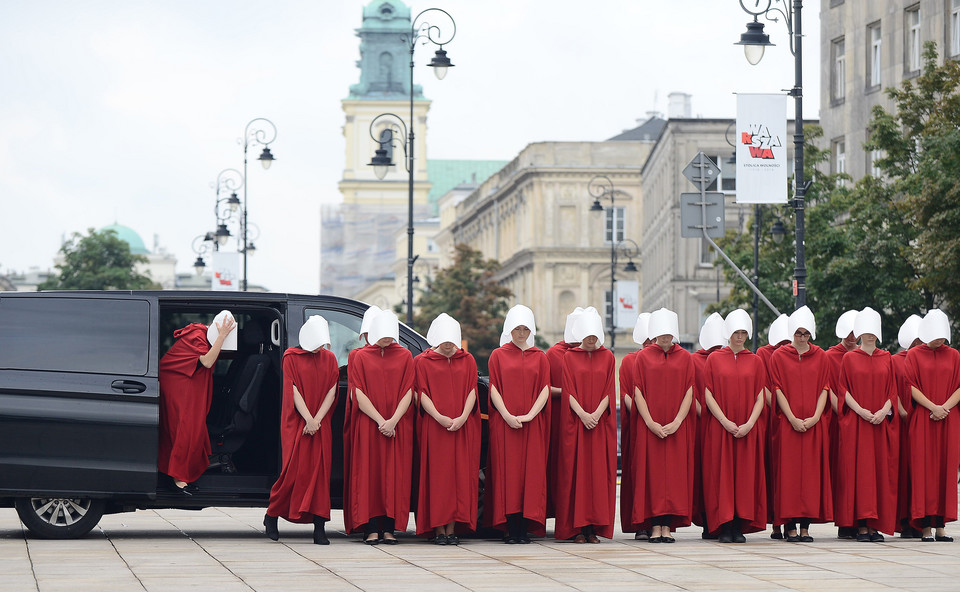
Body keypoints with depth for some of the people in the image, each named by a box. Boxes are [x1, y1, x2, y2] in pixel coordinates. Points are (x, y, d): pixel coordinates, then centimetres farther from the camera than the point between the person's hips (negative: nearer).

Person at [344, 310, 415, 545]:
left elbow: (408, 393, 1)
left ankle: (389, 528, -1)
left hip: (398, 426, 1)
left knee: (394, 474, -2)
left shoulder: (405, 357, 8)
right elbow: (360, 395, -3)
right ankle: (371, 529, -6)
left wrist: (393, 421, -12)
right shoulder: (361, 357, 4)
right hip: (368, 426, -1)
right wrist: (381, 421, -13)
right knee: (369, 474, -5)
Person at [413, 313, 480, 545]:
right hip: (434, 428, -2)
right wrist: (440, 417, -15)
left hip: (463, 428, 2)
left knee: (459, 476, -3)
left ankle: (453, 528, -2)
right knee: (438, 476, -5)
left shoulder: (467, 361, 13)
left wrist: (463, 417, -11)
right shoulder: (422, 361, 6)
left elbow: (472, 391, 5)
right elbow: (422, 394, -1)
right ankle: (439, 528, -5)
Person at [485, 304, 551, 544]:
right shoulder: (498, 355, 9)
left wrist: (529, 415, -11)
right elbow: (494, 389, 1)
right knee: (507, 471, -6)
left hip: (533, 425, 1)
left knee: (531, 472, -4)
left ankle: (525, 528, -4)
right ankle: (511, 530, -6)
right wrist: (507, 415, -13)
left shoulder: (539, 358, 12)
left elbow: (545, 390, 4)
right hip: (504, 424, -1)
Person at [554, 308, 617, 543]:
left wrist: (596, 414, -12)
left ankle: (594, 527, -2)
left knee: (599, 472, -3)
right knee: (576, 471, -5)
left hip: (601, 424, 1)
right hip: (575, 423, -1)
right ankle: (579, 528, -4)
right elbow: (568, 390, -1)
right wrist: (583, 414, -15)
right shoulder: (570, 357, 6)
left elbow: (609, 390, 3)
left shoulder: (608, 357, 9)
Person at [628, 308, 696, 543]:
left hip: (678, 427, 1)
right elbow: (638, 392, 0)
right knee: (652, 472, -3)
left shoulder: (684, 358, 7)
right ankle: (655, 526, -2)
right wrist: (650, 423, -11)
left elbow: (689, 392, 2)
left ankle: (668, 525, -1)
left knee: (674, 473, -2)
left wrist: (677, 422, -10)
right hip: (649, 426, -1)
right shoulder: (643, 357, 4)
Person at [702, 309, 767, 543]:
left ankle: (740, 527, 2)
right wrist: (726, 422, -12)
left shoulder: (755, 361, 8)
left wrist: (749, 423, -10)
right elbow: (708, 395, -1)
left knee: (746, 474, -1)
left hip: (748, 429, 1)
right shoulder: (714, 359, 5)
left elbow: (760, 397, 4)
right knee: (723, 473, -4)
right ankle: (725, 527, -2)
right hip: (720, 427, -1)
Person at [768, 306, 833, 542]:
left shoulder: (821, 357, 8)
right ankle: (791, 527, -2)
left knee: (811, 471, -1)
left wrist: (814, 418, -9)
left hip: (814, 424, 2)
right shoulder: (779, 356, 3)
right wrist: (793, 419, -11)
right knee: (789, 471, -4)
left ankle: (806, 526, 2)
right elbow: (778, 390, -2)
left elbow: (824, 389, 4)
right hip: (788, 423, -2)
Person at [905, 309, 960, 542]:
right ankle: (926, 527, -6)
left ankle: (940, 525, 2)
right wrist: (932, 407, -15)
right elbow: (911, 386, -3)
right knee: (923, 468, -6)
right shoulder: (914, 355, 5)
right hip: (922, 421, -2)